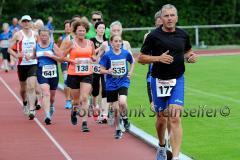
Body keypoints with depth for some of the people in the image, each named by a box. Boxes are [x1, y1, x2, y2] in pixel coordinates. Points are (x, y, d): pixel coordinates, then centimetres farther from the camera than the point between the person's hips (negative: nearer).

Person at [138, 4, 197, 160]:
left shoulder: (183, 35, 3)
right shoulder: (154, 36, -6)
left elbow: (187, 51, 22)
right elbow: (141, 58, -3)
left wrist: (191, 57, -2)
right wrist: (158, 58, -19)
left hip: (177, 80, 1)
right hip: (158, 81, -1)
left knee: (175, 118, -12)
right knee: (162, 118, 11)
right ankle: (162, 147, 39)